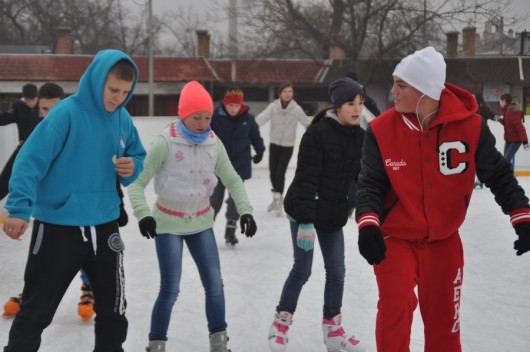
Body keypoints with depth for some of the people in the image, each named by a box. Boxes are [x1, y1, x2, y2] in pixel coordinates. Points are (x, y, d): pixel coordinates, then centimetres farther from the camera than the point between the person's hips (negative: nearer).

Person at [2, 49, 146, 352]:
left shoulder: (122, 119, 2)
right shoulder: (67, 112, -17)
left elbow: (137, 156, 17)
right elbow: (31, 161, -21)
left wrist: (132, 168, -8)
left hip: (104, 227, 6)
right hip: (58, 227, -5)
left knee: (113, 310, 16)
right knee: (35, 312, 4)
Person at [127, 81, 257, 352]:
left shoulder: (213, 143, -6)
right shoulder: (165, 143, -20)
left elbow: (232, 180, 5)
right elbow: (137, 181, -18)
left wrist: (245, 210, -7)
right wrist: (142, 214, -32)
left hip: (201, 222, 4)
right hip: (169, 223, -4)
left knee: (214, 284, 5)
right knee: (170, 289, -9)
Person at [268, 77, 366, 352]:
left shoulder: (359, 137, 1)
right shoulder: (318, 133, -19)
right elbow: (305, 180, -22)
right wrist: (305, 221, -26)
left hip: (334, 215, 6)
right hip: (304, 212, -6)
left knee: (336, 271, 7)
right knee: (302, 270, 0)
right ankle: (280, 326, 17)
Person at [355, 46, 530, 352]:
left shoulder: (470, 125, -15)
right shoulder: (382, 130, -15)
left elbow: (498, 174, -5)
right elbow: (371, 183, -12)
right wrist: (368, 225, -28)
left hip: (444, 240, 1)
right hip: (395, 237, -1)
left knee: (444, 317, 12)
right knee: (395, 307, -17)